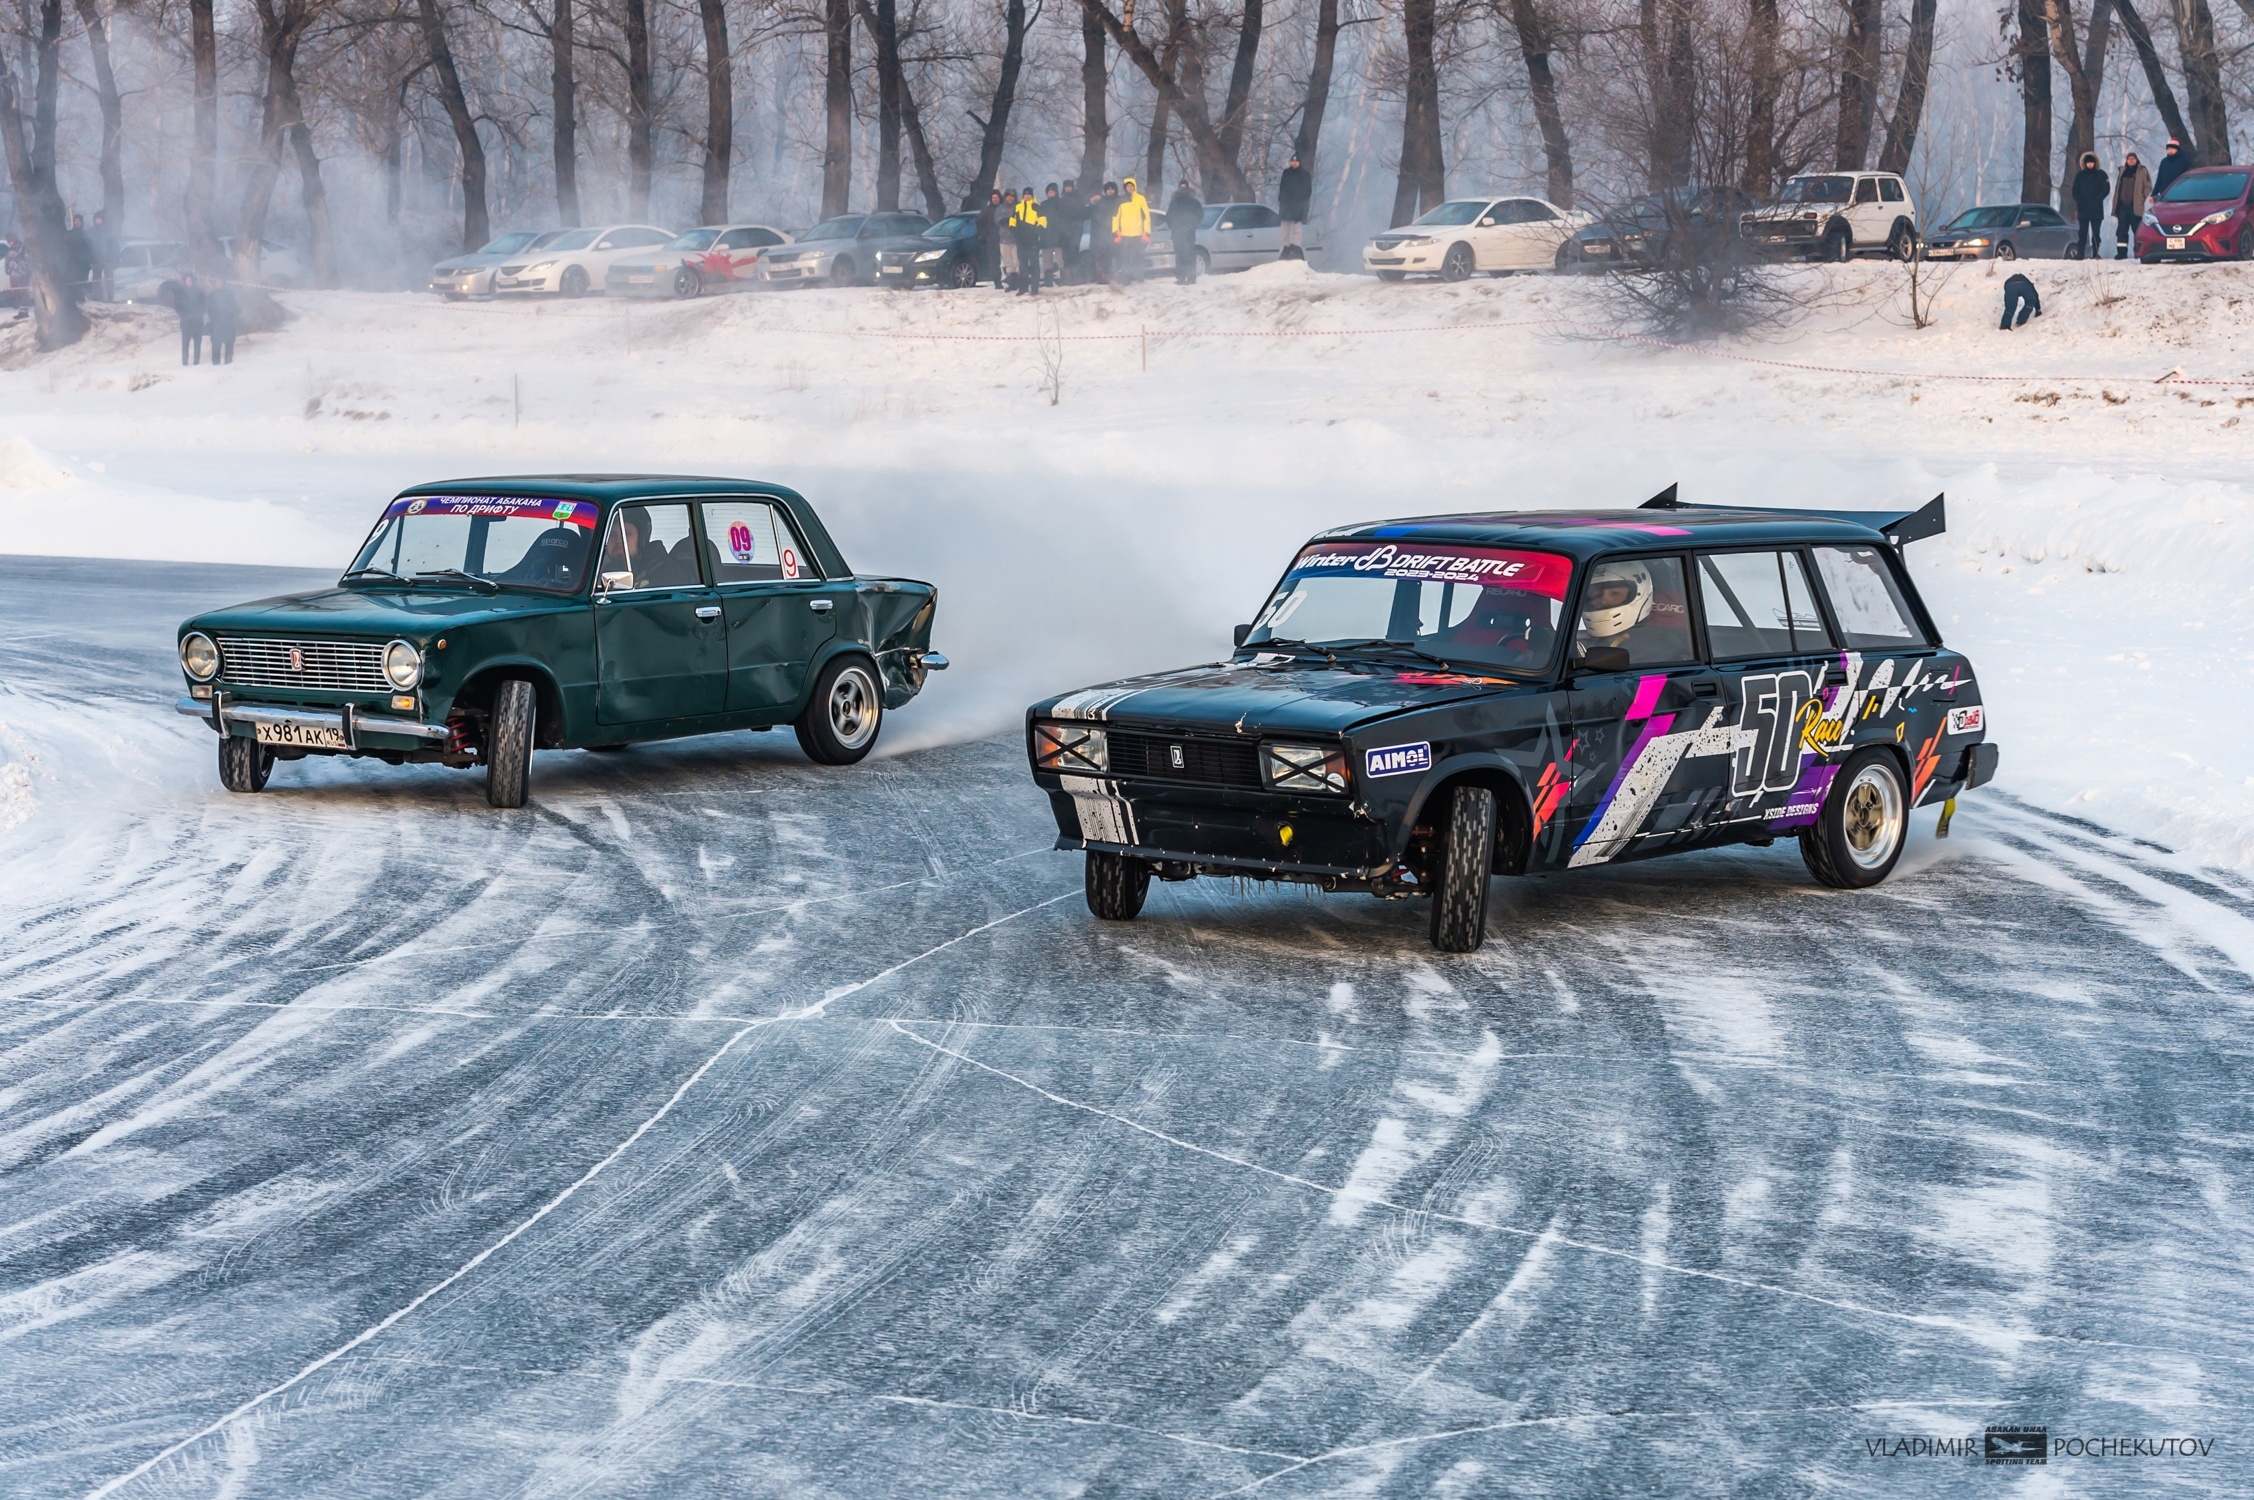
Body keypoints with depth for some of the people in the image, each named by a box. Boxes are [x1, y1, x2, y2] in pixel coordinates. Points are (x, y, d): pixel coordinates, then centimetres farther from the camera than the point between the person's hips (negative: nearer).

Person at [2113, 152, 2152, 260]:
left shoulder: (2142, 171, 0)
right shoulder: (2123, 171, 16)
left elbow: (2148, 186, 1)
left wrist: (2142, 198, -8)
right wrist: (2116, 204, 12)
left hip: (2135, 206, -5)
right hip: (2123, 205, 5)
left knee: (2137, 229, -1)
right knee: (2122, 229, 0)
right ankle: (2121, 251, 0)